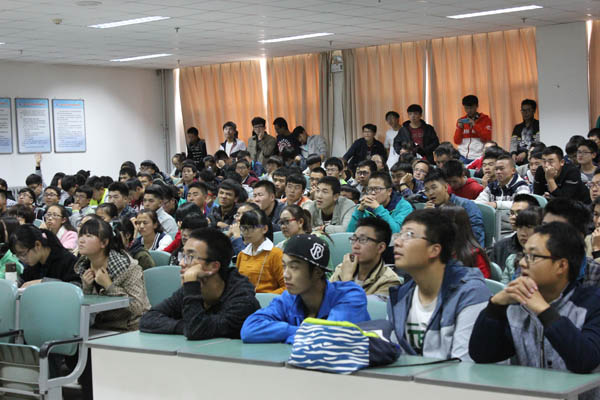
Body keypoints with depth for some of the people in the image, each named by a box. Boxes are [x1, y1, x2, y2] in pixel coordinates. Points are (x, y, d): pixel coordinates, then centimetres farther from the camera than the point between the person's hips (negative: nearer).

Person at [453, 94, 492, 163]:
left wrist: (475, 125, -12)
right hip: (463, 157, 3)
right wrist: (459, 127, -7)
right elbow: (457, 141, 8)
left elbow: (487, 139, -6)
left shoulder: (485, 119, 3)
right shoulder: (461, 121, 11)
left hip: (478, 157, -3)